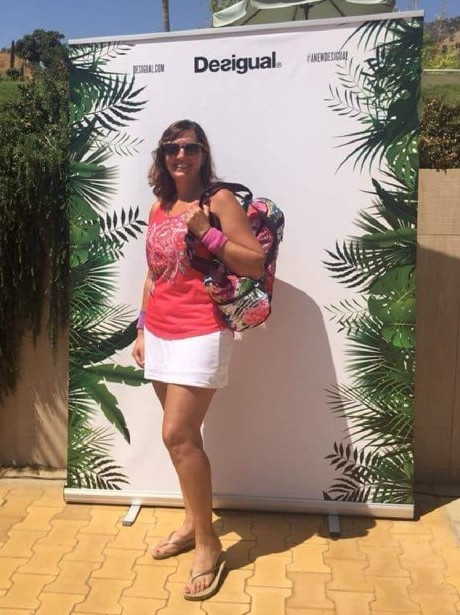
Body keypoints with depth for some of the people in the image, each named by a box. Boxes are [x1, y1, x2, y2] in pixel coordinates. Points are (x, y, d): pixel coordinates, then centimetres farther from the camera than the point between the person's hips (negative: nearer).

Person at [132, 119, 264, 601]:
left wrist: (205, 232, -19)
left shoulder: (219, 200, -5)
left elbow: (255, 264, -11)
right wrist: (142, 331, 17)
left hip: (200, 334, -6)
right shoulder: (158, 208, 14)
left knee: (177, 435, -9)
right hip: (160, 334, 7)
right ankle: (192, 521, 31)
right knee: (181, 434, 13)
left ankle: (208, 543, 8)